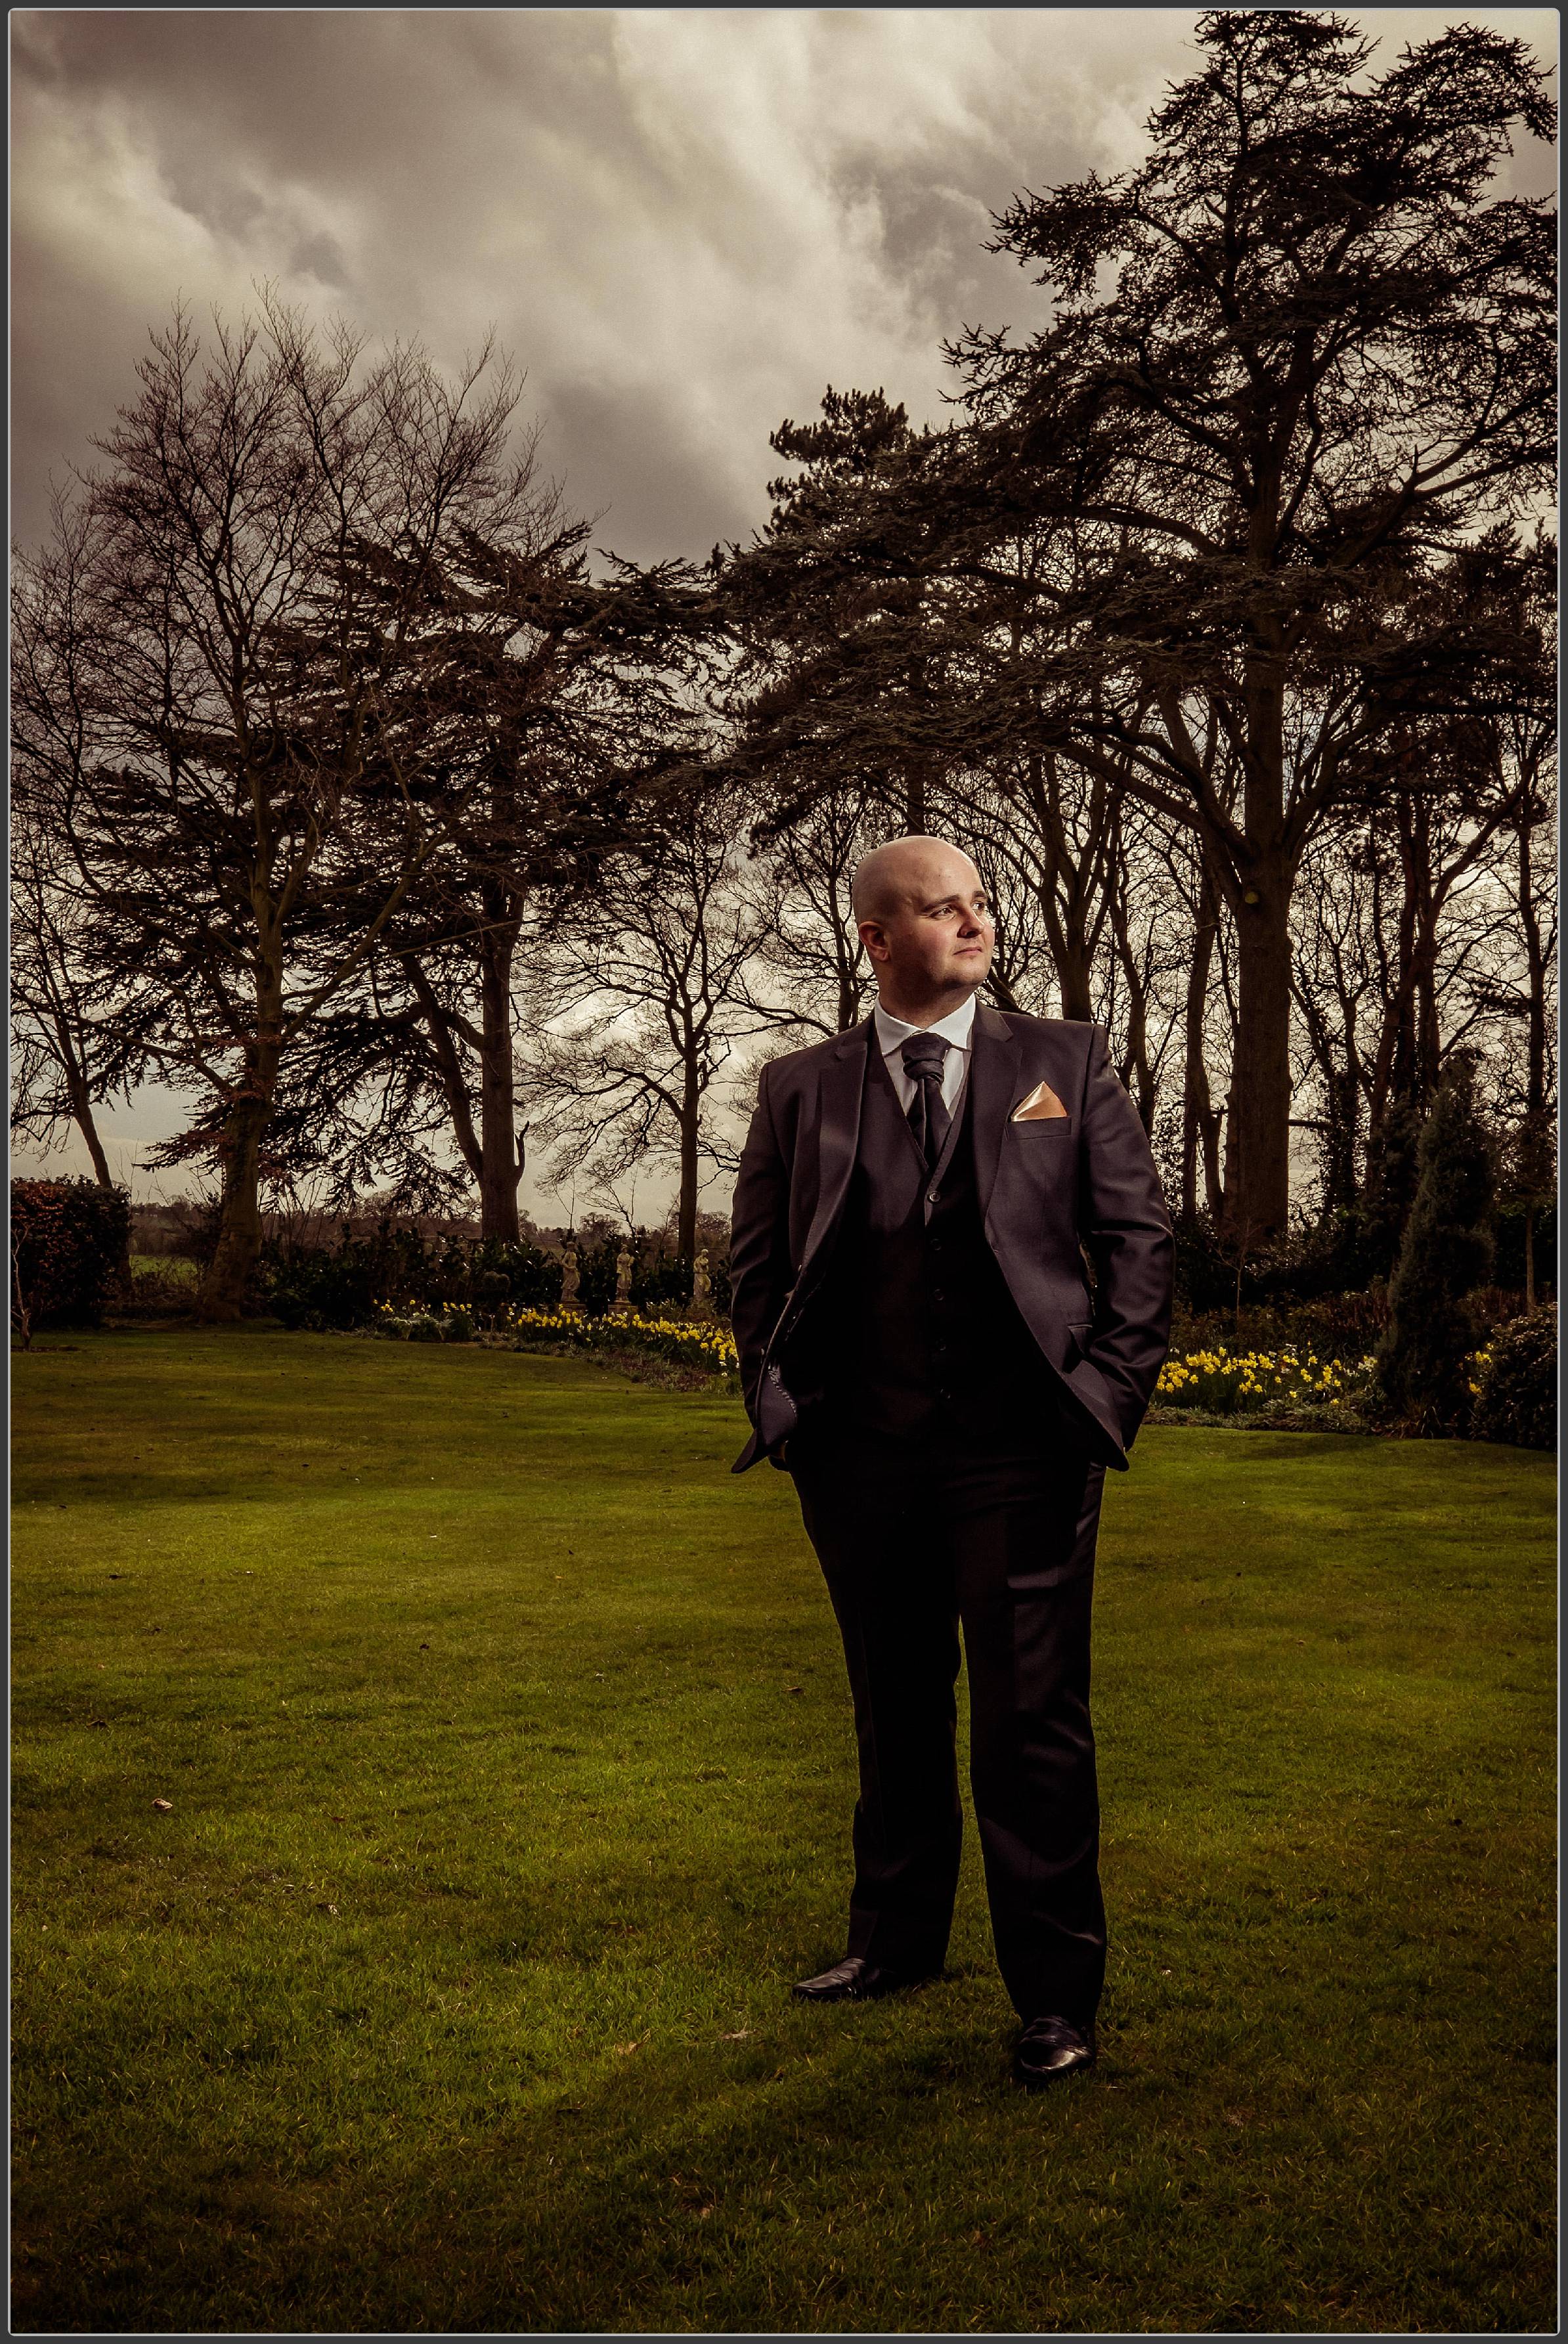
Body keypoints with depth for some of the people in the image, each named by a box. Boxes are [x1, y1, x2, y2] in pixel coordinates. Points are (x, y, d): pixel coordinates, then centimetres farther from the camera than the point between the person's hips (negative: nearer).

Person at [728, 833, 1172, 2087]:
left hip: (1022, 1452, -2)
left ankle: (1056, 1994, 15)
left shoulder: (1067, 1061, 6)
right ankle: (896, 1938, 35)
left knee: (1031, 1724, 0)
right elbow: (757, 1266, 13)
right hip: (863, 1456, 2)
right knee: (895, 1716, 16)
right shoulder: (800, 1090, 8)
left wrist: (1109, 1394, -3)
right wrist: (781, 1403, 2)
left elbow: (1140, 1236, 6)